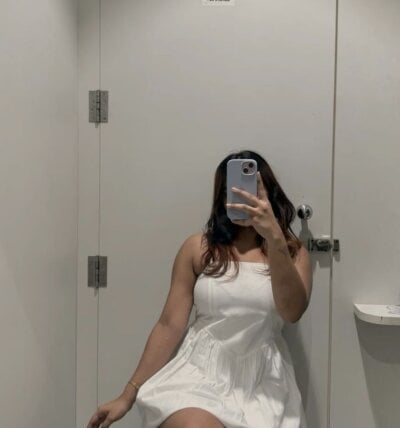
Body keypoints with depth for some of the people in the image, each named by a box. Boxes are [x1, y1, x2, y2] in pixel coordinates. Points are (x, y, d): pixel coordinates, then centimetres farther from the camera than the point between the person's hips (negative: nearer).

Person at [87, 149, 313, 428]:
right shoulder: (198, 248, 4)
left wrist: (274, 238, -23)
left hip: (261, 380, 2)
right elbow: (170, 325, 3)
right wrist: (129, 394, 0)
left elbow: (292, 312, -13)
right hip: (199, 369, -1)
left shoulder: (293, 252, 7)